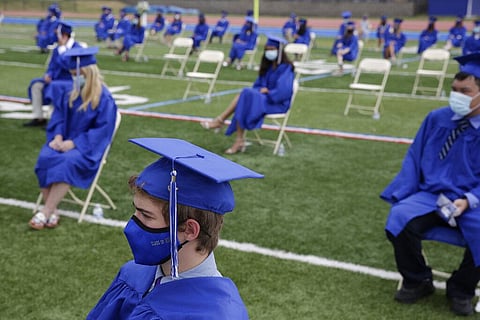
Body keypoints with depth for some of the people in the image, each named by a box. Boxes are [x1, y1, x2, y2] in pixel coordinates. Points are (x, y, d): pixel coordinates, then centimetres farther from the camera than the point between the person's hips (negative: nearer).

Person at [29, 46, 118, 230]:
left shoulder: (104, 99, -12)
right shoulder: (69, 91, 6)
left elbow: (103, 130, -15)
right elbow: (58, 115, 11)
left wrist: (74, 143, -21)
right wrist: (58, 136, -10)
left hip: (87, 147, -5)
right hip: (64, 140, 5)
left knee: (67, 163, -35)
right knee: (45, 158, -26)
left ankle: (46, 212, -28)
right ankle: (52, 212, -24)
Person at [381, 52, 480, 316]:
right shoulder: (437, 119, 5)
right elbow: (413, 160, 10)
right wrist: (402, 196, -2)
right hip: (431, 195, 3)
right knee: (400, 219, -27)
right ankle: (417, 281, 0)